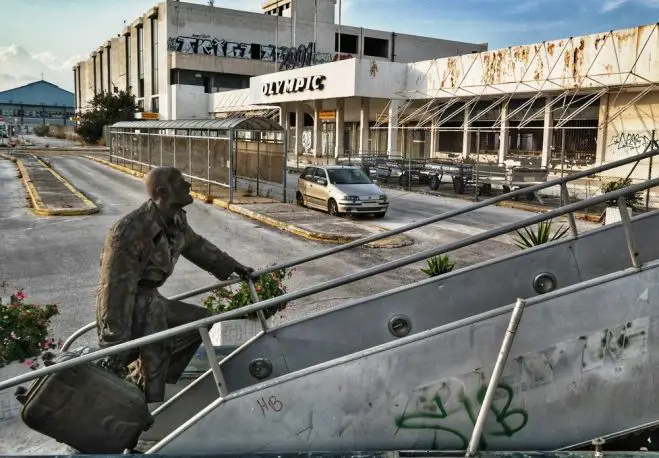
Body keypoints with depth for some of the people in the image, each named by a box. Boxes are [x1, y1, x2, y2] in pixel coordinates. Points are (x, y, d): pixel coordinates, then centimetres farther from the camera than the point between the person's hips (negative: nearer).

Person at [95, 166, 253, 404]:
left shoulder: (176, 221, -2)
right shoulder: (131, 231, -28)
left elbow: (197, 246, 19)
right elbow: (117, 290, -27)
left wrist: (234, 267, 26)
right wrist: (113, 346, -25)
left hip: (152, 303, 9)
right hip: (131, 311, -9)